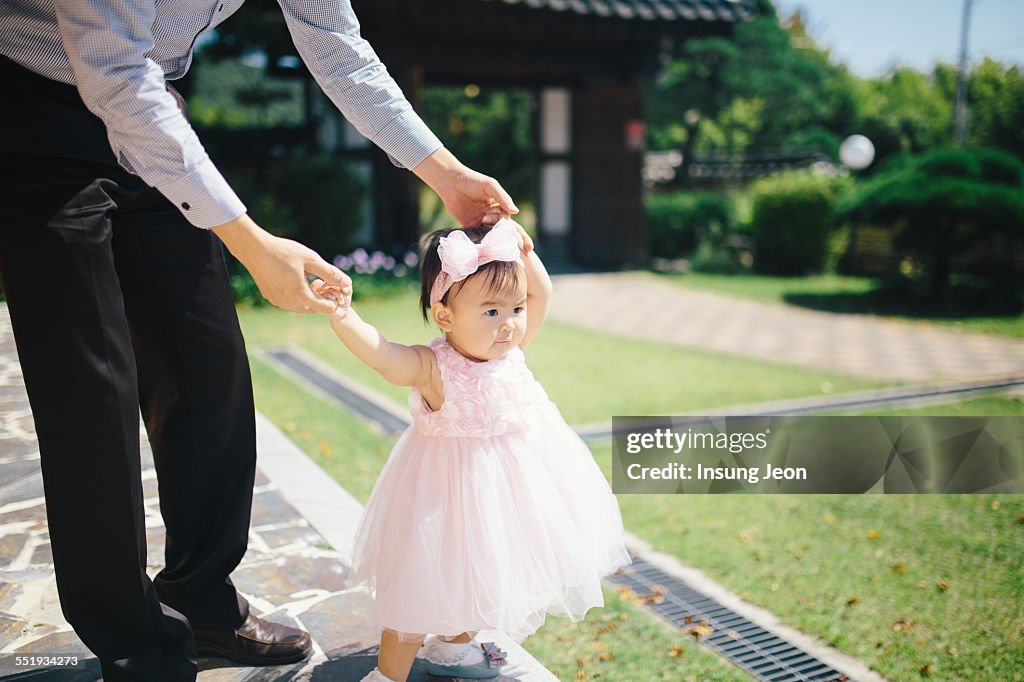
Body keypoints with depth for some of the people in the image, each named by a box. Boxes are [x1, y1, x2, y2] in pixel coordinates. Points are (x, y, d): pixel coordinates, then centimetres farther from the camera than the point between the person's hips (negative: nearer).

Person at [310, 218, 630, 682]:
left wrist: (523, 251, -8)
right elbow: (380, 354, -41)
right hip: (456, 485, -7)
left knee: (476, 571, 25)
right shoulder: (434, 368, -25)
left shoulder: (510, 348, -7)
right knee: (424, 581, 4)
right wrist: (341, 315, -57)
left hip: (508, 480, 7)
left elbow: (540, 293, 5)